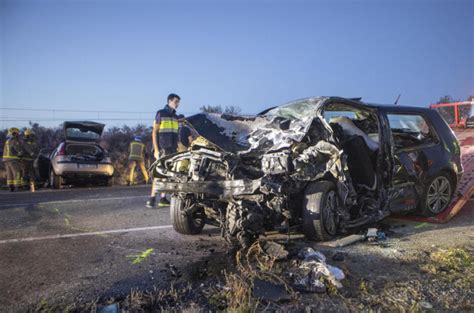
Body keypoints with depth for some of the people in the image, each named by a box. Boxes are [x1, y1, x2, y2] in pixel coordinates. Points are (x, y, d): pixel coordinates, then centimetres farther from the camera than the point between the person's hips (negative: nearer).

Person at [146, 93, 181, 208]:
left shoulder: (175, 116, 17)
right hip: (163, 149, -6)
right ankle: (152, 198, -9)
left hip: (173, 150, 6)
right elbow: (154, 132, -5)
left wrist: (177, 148, 12)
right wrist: (156, 149, -12)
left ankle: (163, 198, 10)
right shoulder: (161, 113, -1)